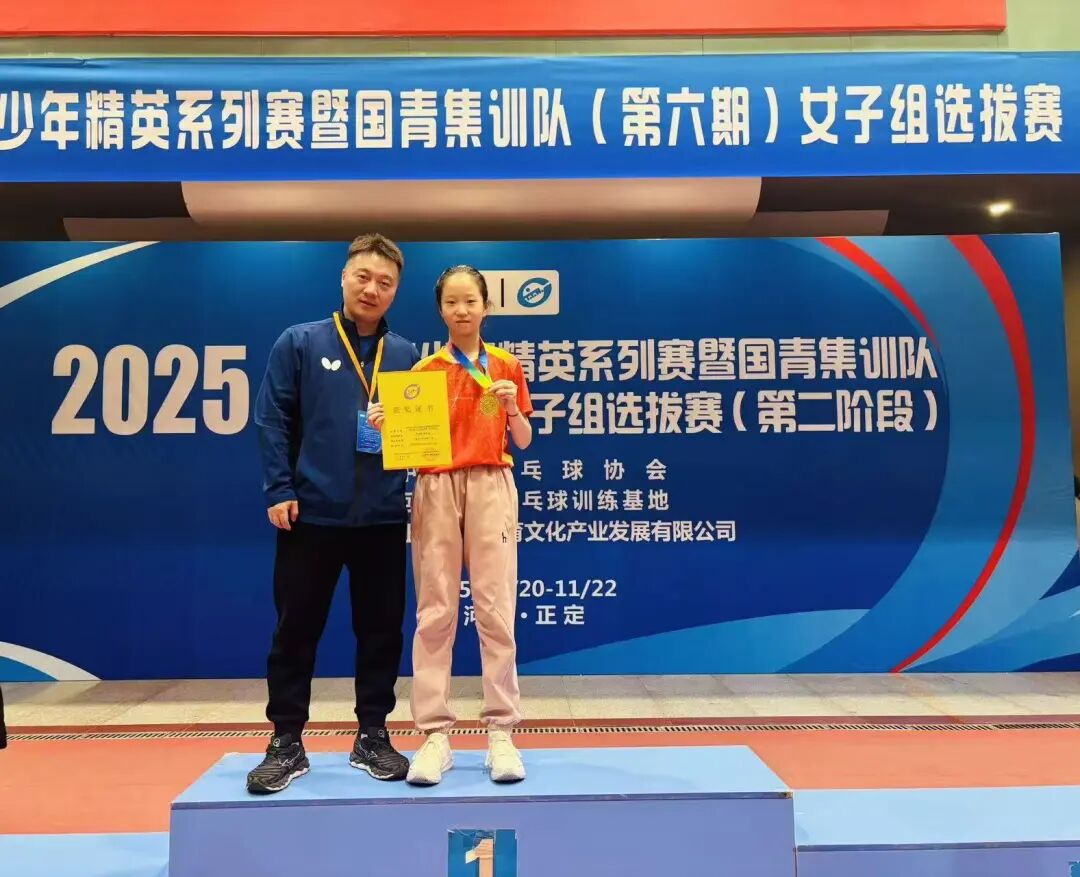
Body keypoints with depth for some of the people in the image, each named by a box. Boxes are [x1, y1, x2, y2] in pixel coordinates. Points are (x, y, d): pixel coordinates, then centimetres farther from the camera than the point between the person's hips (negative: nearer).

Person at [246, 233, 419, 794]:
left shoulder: (405, 355, 9)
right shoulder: (299, 343, 2)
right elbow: (272, 420, -2)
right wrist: (279, 490, -9)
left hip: (383, 518, 3)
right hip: (311, 515, -2)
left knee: (381, 629, 9)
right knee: (296, 630, 6)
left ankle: (372, 736, 24)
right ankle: (286, 743, 20)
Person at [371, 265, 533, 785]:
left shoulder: (506, 367, 8)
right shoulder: (423, 371, 8)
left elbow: (523, 442, 11)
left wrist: (513, 408, -7)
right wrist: (388, 428, -14)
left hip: (491, 487, 0)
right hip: (435, 489, 0)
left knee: (496, 609, -2)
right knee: (434, 612, -1)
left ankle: (501, 733, 6)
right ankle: (435, 735, 6)